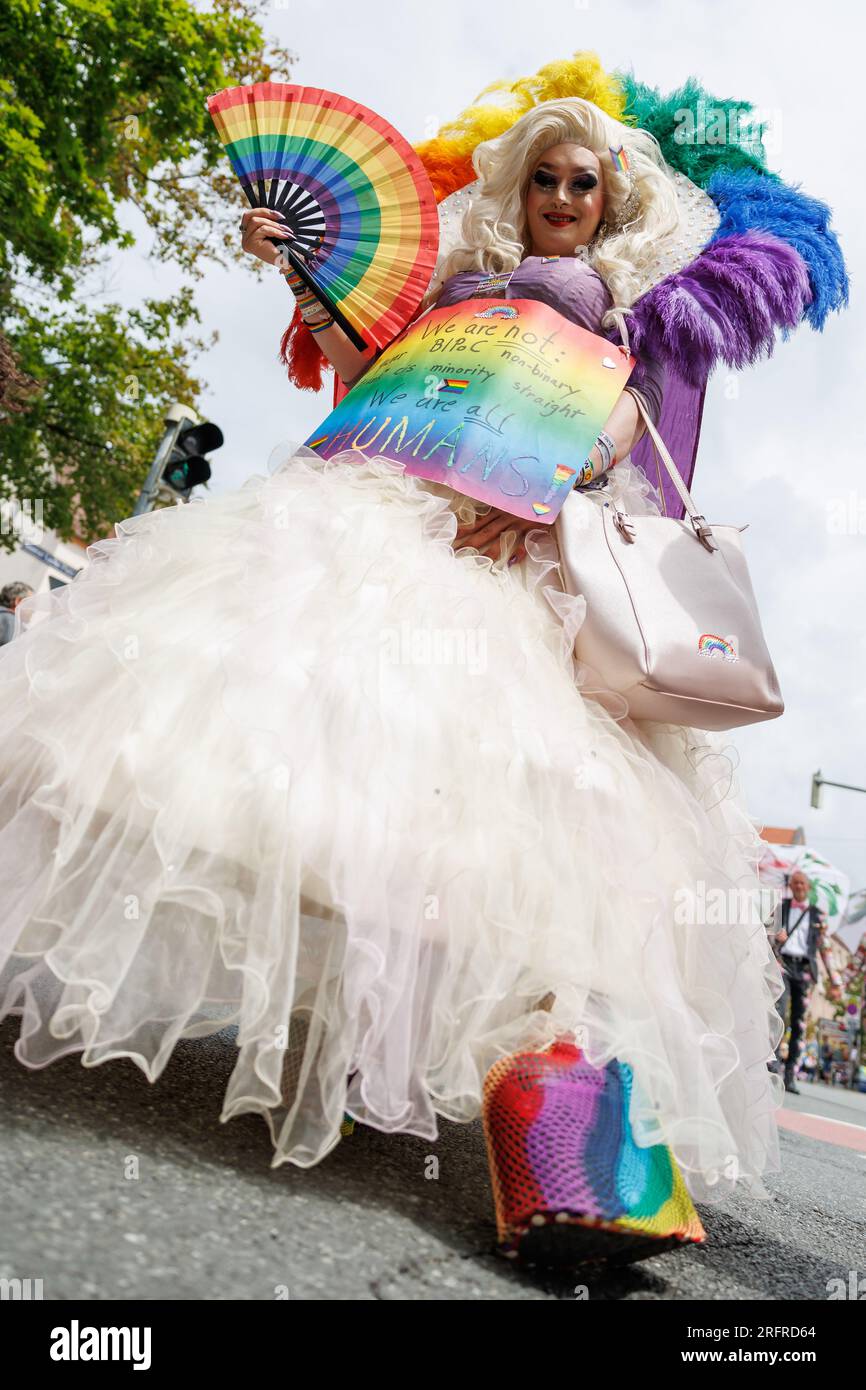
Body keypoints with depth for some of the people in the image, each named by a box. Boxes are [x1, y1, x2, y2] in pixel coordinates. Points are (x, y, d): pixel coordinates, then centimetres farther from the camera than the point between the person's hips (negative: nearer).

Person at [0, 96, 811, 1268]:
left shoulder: (621, 308, 26)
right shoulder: (465, 277, 31)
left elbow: (624, 417, 7)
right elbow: (373, 368, 24)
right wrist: (301, 273, 14)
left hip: (538, 551, -2)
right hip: (407, 498, 2)